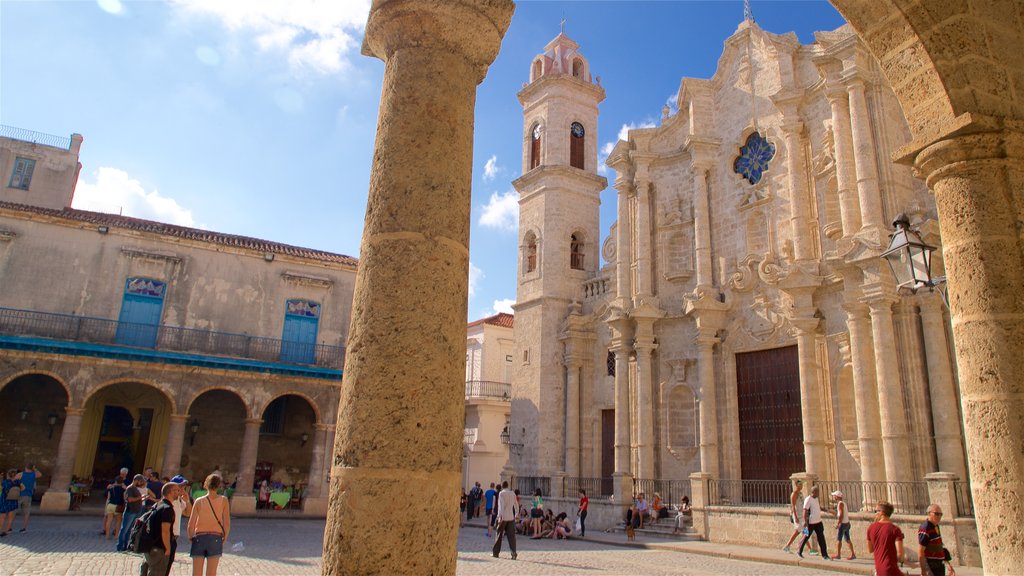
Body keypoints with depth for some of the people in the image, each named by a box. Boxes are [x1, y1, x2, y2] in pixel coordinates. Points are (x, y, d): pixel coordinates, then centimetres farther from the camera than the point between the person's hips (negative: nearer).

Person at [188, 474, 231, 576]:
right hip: (215, 538, 0)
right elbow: (227, 523, -7)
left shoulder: (199, 501, -3)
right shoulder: (223, 500, -4)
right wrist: (225, 538, 7)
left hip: (199, 538, 0)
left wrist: (190, 537, 12)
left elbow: (191, 524, -5)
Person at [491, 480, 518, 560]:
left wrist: (500, 516, -15)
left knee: (498, 534, 8)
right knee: (511, 535, 1)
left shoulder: (501, 493, -6)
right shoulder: (513, 493, 9)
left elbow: (501, 505, -14)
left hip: (503, 517, -4)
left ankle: (495, 552, 16)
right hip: (511, 517, 4)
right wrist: (516, 514, 23)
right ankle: (513, 552, -11)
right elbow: (516, 505, 14)